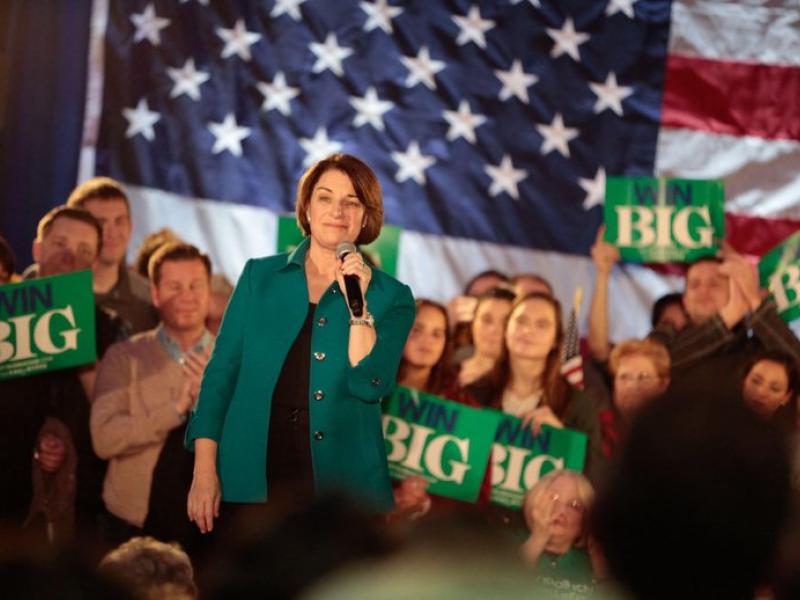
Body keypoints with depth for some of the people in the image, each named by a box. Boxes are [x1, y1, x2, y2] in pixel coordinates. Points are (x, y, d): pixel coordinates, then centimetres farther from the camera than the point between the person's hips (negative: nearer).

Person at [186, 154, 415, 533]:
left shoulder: (390, 297, 4)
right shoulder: (260, 276, 9)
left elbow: (369, 385, -9)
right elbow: (221, 372, 6)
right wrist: (204, 471, -1)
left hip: (340, 482, -1)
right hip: (251, 478, 1)